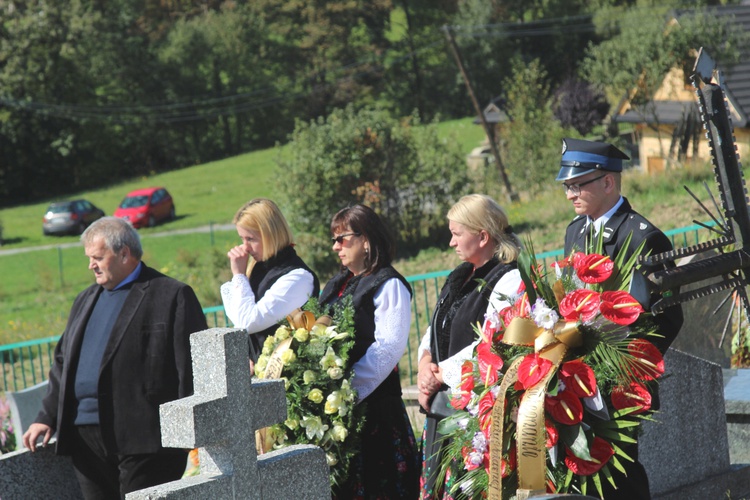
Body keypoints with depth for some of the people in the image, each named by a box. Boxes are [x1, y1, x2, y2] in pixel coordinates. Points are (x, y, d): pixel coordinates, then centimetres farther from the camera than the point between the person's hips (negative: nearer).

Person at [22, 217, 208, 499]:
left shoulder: (172, 296, -2)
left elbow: (192, 367, -7)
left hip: (142, 436, -7)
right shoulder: (85, 301, 21)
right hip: (85, 437, 7)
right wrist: (47, 417, 15)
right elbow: (63, 363, 24)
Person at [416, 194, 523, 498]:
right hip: (440, 405, 9)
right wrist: (425, 365, 1)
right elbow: (435, 331, 22)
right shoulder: (460, 278, 19)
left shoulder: (510, 281, -10)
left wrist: (440, 373, -10)